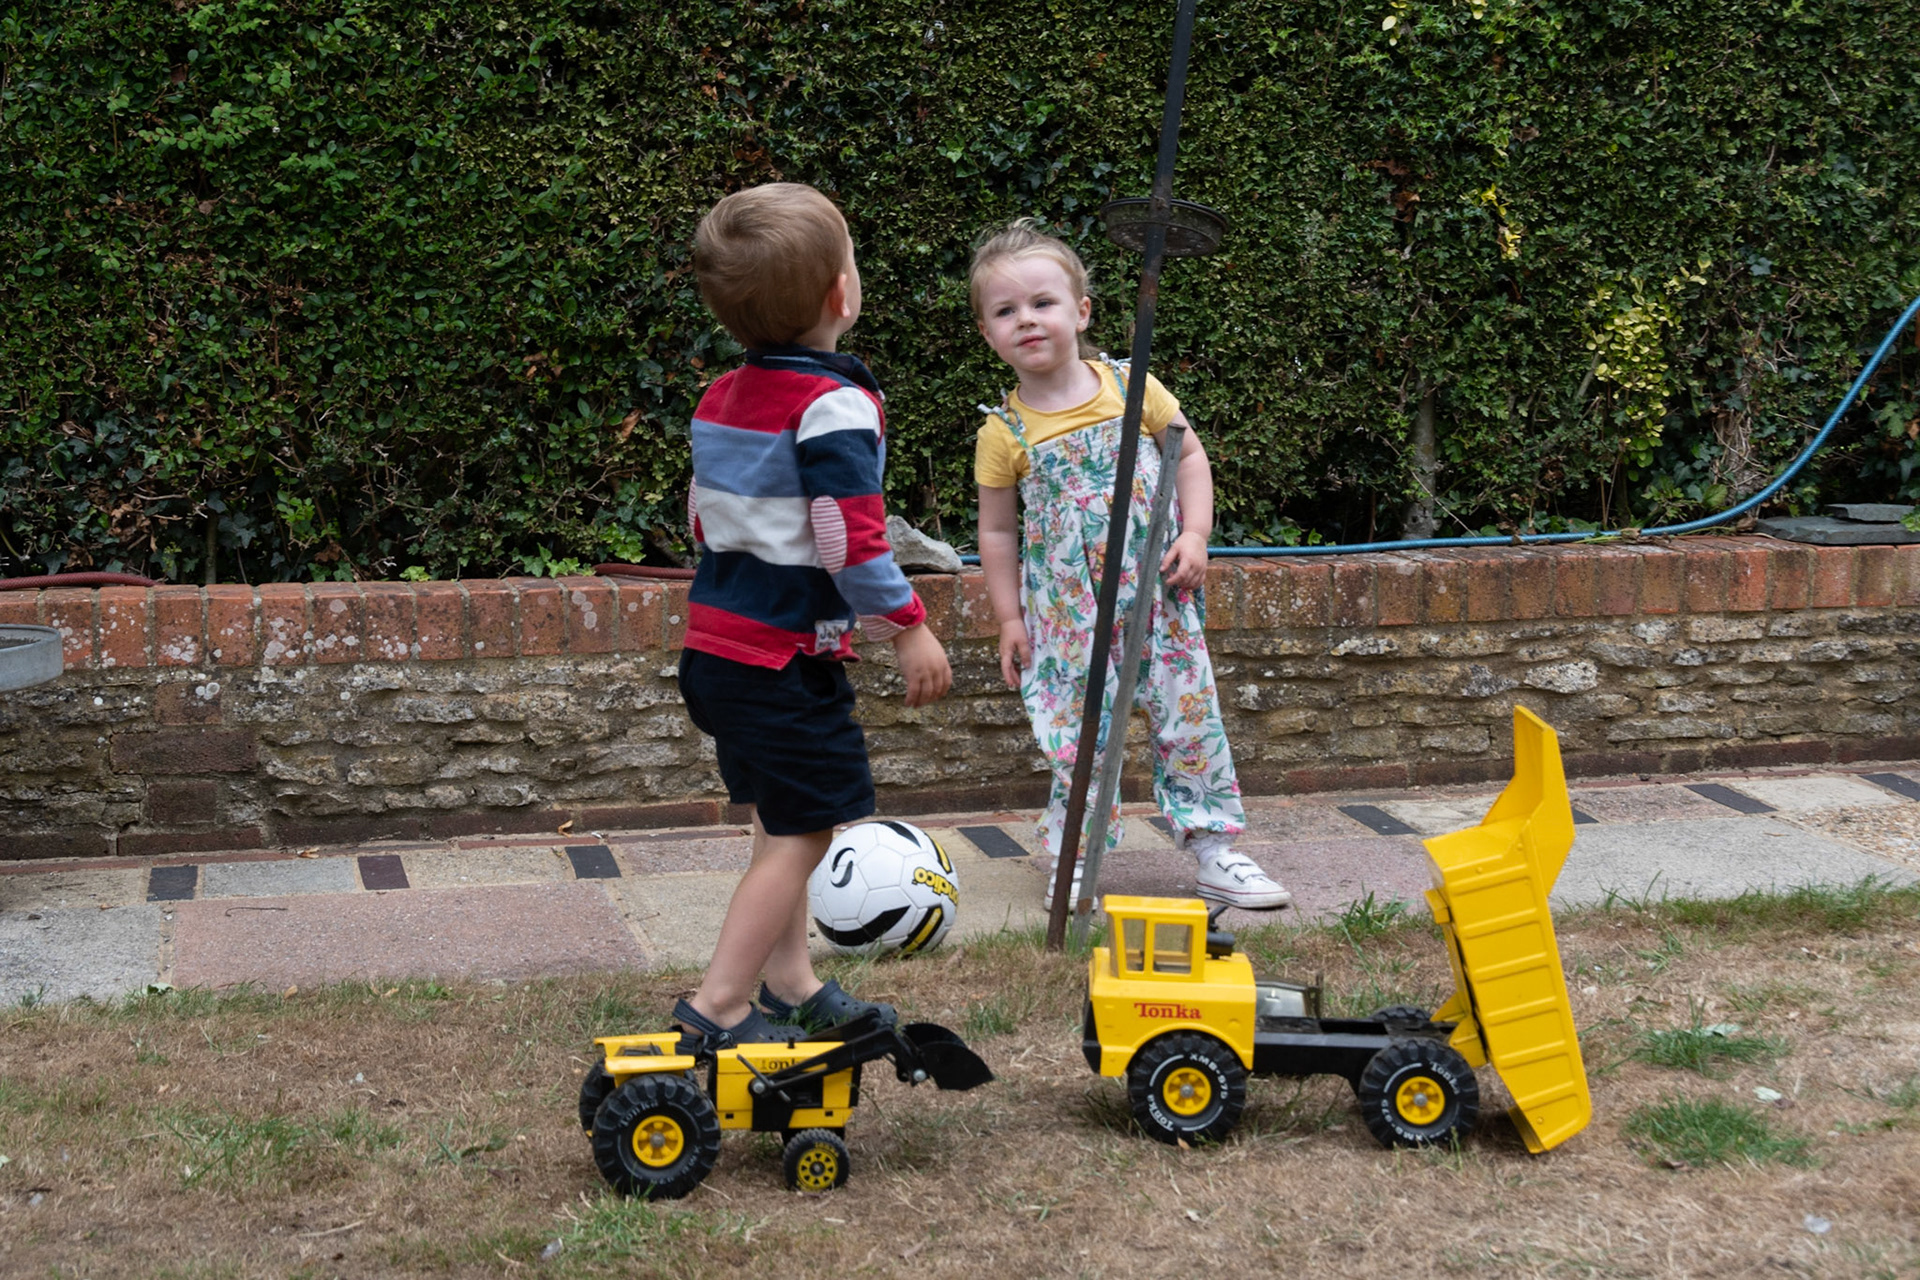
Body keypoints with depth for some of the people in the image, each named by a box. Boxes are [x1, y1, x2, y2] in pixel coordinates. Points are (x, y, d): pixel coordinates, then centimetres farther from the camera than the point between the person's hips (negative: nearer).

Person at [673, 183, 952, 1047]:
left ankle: (791, 985, 25)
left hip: (718, 643, 9)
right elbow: (851, 539, -20)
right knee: (801, 831, -2)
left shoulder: (720, 399, 10)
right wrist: (908, 628, -10)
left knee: (783, 822, 18)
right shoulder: (834, 407, -17)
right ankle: (717, 1009, -4)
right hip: (789, 656, -9)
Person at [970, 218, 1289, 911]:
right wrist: (1010, 619, 2)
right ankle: (1073, 858, 16)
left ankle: (1213, 846, 16)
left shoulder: (1131, 387, -3)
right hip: (1068, 613, -1)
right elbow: (998, 532, 3)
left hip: (1156, 593, 1)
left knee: (1189, 714, 5)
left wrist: (1194, 535, -5)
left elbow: (1189, 454, 7)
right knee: (1077, 729, 1)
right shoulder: (1004, 432, -5)